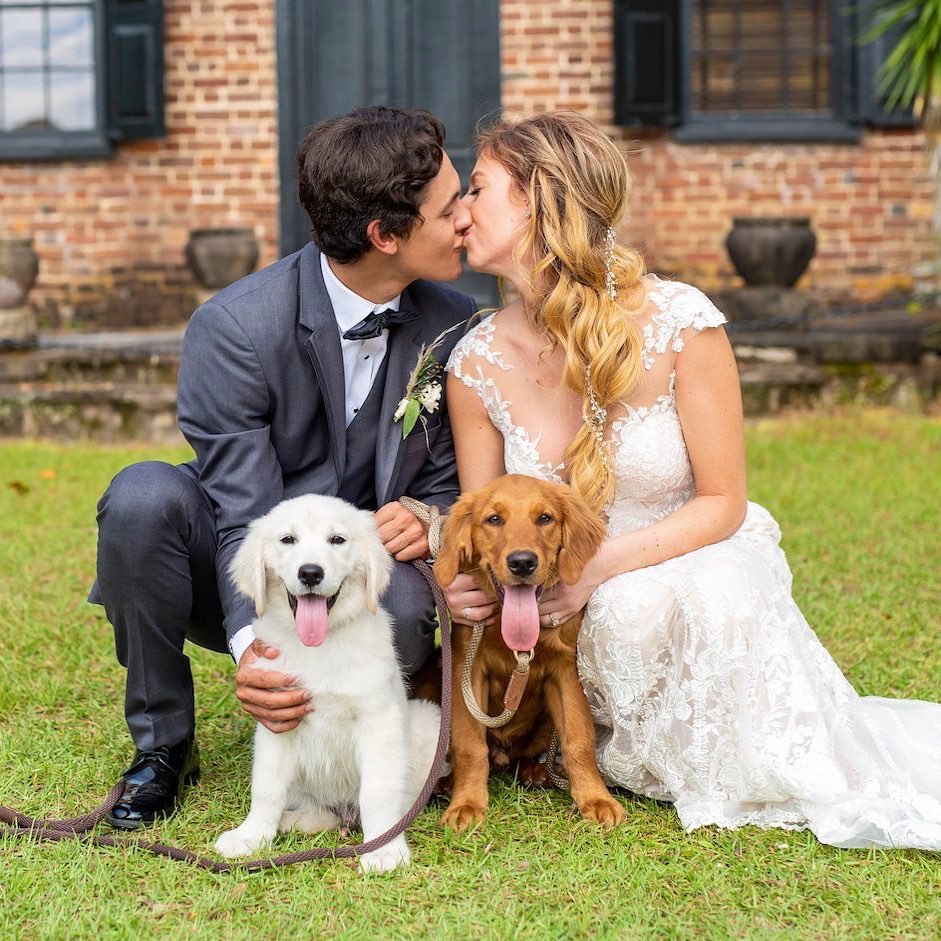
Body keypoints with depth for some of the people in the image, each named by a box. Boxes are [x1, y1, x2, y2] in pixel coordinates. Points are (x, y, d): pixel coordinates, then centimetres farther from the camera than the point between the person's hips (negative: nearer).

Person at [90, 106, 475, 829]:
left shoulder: (453, 323, -8)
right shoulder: (234, 327, -21)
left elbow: (449, 482, 3)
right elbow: (246, 518, -24)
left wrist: (426, 521, -22)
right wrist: (252, 647, -41)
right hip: (245, 583, -2)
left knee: (406, 610, -34)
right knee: (144, 496, -32)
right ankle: (162, 742, -11)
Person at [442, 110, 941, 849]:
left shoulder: (677, 323, -18)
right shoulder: (479, 364, -8)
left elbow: (722, 503, -12)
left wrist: (597, 568, -27)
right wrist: (465, 583, -24)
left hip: (701, 576, -2)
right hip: (576, 619, 2)